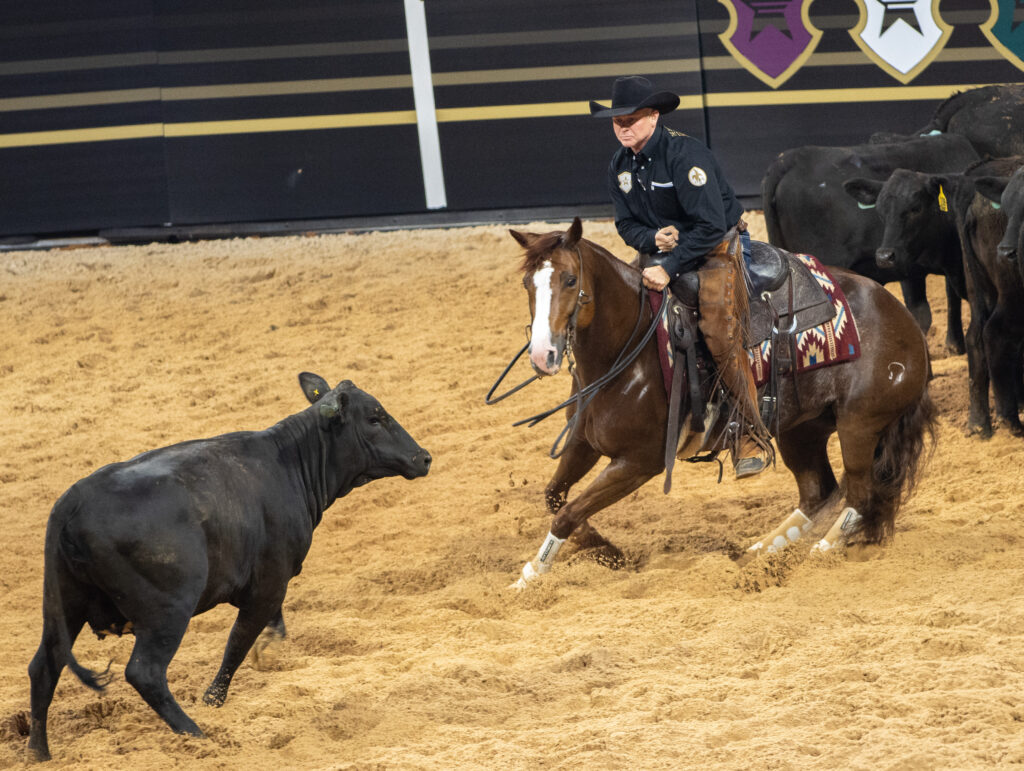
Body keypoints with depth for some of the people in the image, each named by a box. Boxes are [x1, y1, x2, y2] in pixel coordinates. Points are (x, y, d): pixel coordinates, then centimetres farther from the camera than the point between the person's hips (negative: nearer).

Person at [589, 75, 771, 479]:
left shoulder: (684, 154, -22)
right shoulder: (620, 165, 2)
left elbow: (710, 226, -25)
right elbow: (626, 224, 10)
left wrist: (670, 269, -29)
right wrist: (653, 239, -14)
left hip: (715, 250, -8)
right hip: (661, 249, 8)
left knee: (721, 336, -24)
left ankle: (752, 439, -19)